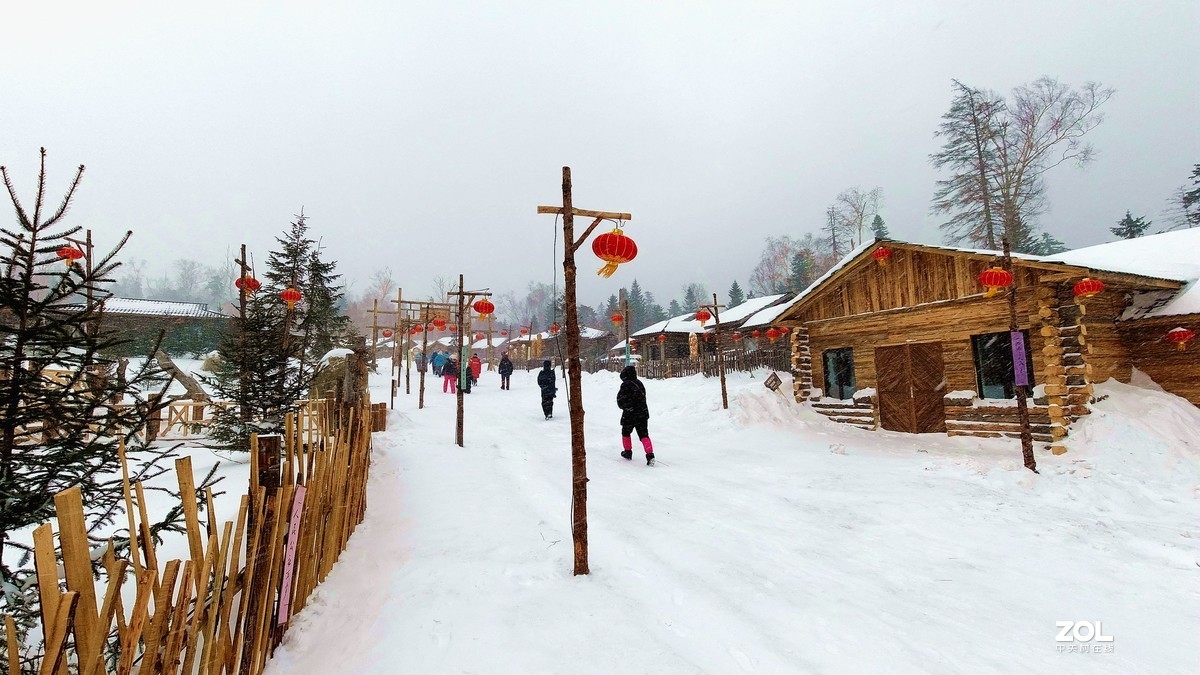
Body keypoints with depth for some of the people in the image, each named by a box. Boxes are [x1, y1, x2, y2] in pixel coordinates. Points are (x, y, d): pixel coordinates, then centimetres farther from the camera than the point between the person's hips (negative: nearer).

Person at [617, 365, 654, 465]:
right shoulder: (639, 383, 7)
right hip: (643, 413, 5)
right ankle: (650, 455, -11)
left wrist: (624, 406, 7)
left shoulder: (625, 385, -15)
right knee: (644, 435, 3)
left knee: (625, 432, 19)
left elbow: (621, 399, -13)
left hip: (629, 415, -5)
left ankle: (628, 452, 30)